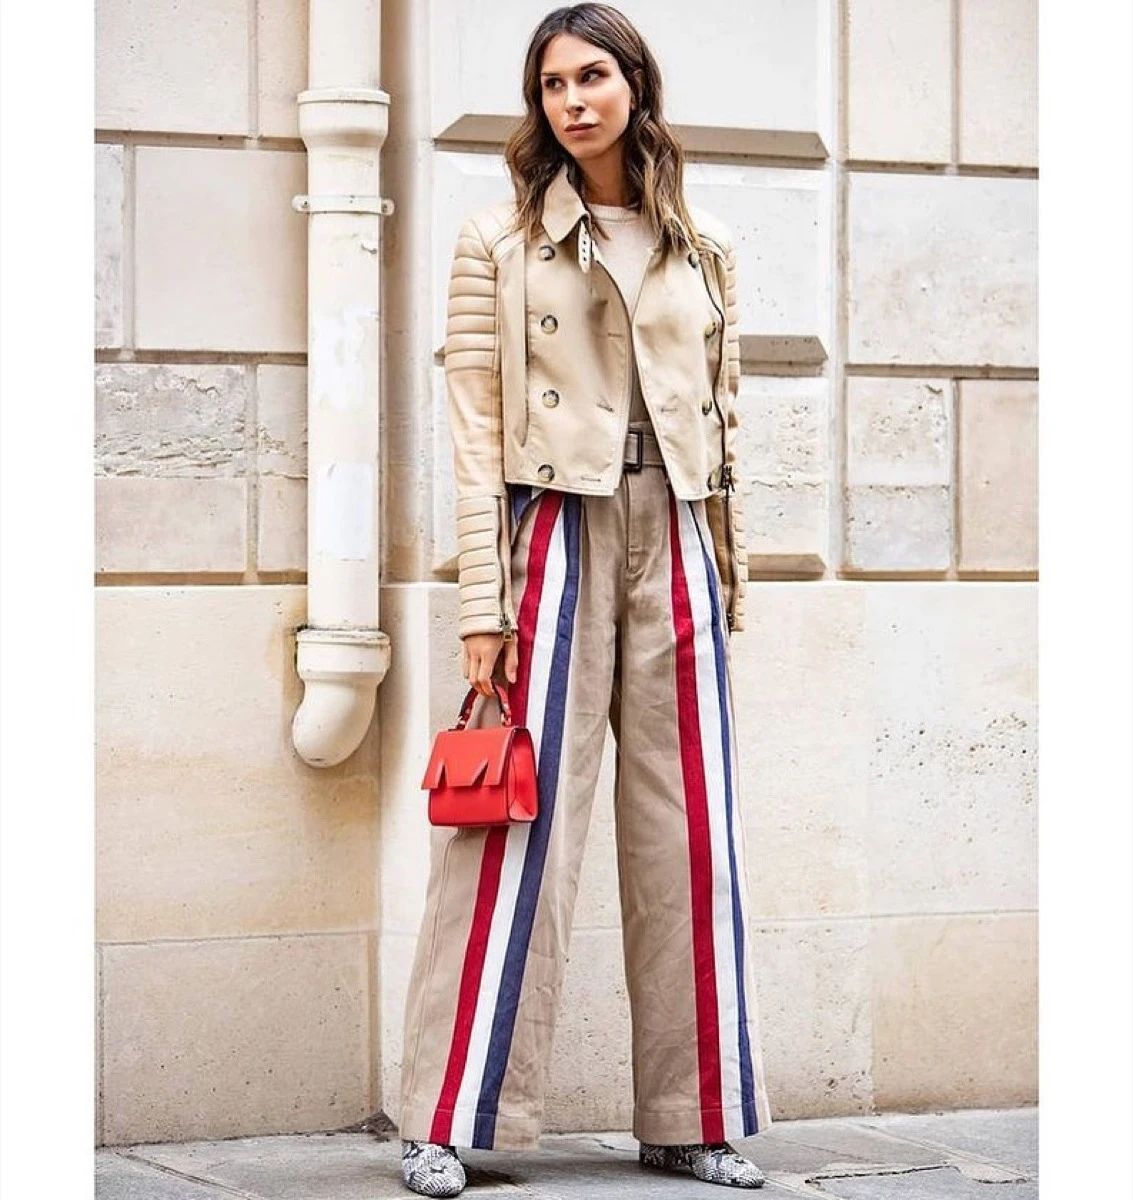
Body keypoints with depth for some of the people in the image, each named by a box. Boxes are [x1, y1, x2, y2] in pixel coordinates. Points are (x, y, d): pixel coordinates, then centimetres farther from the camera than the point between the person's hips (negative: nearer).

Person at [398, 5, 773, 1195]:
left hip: (675, 548, 3)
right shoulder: (499, 242, 2)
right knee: (518, 829, -6)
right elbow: (475, 430, -3)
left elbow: (722, 417, 14)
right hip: (553, 533, -3)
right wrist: (483, 603, -10)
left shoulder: (705, 249, 12)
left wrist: (727, 569, 11)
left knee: (687, 832, 4)